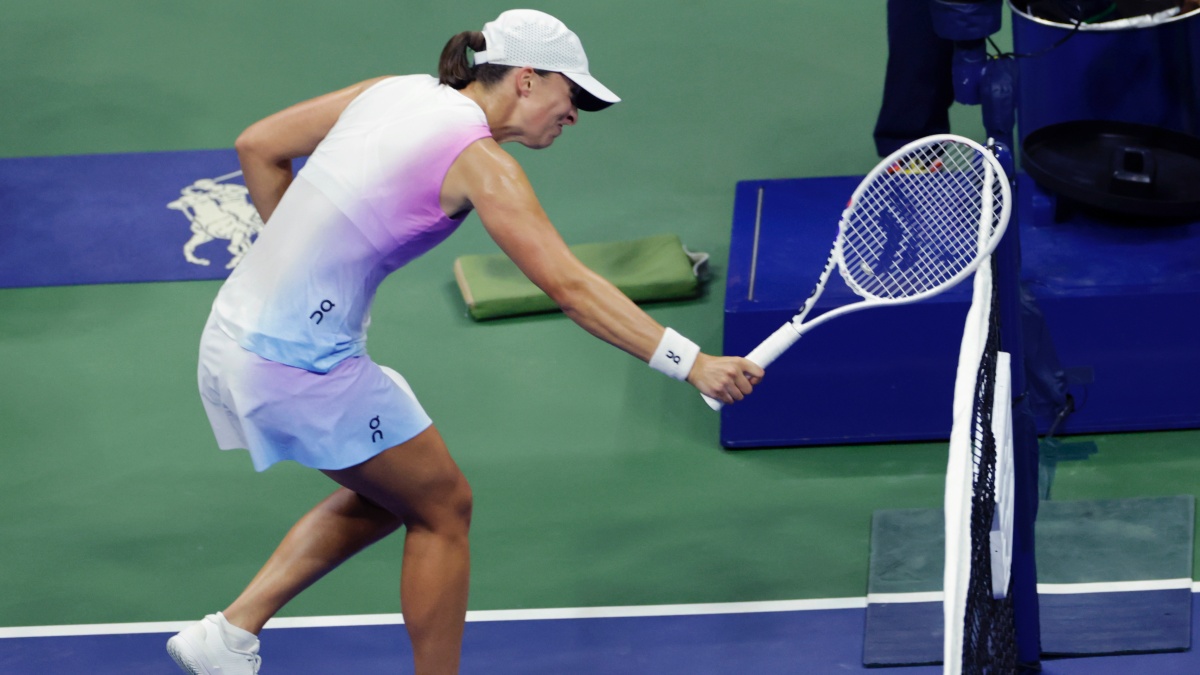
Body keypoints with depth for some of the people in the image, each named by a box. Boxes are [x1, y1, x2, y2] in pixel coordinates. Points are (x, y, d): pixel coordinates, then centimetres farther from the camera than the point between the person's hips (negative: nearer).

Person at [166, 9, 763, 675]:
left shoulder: (392, 92, 9)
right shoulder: (479, 161, -14)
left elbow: (258, 146, 16)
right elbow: (570, 287, -22)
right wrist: (691, 364, -24)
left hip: (238, 330, 9)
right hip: (301, 364, -9)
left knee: (385, 496, 24)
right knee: (443, 508, 9)